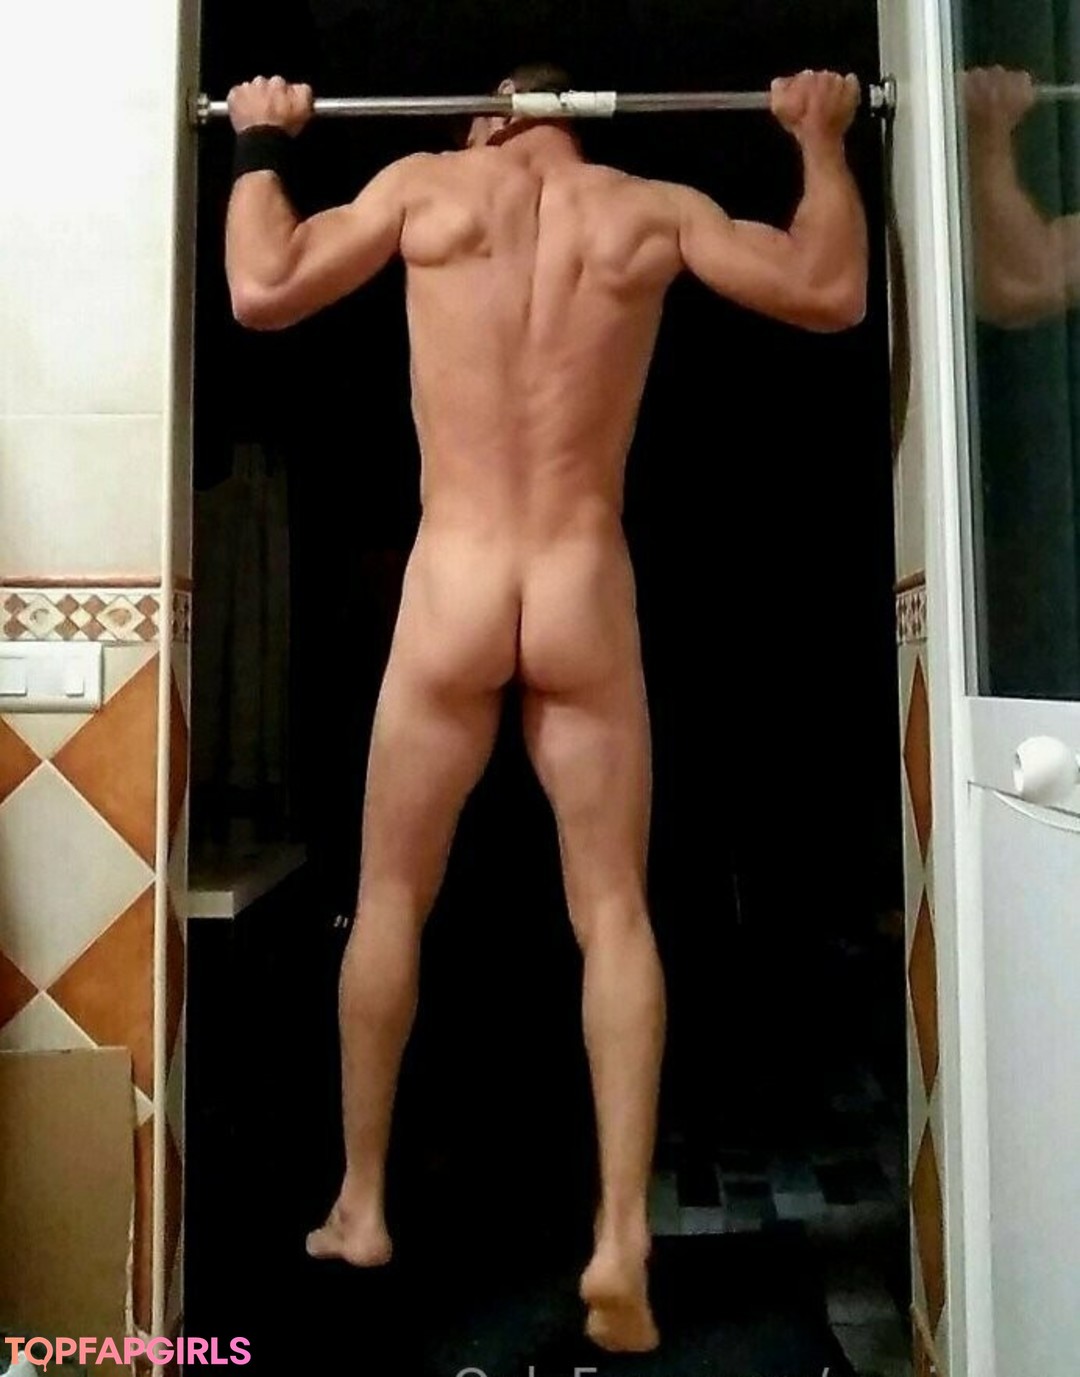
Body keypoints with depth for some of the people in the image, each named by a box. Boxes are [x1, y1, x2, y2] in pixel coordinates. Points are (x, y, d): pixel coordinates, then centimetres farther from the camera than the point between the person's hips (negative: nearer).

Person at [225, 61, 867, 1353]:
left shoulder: (427, 181, 10)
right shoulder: (653, 207, 11)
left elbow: (260, 291, 12)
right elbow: (830, 291, 12)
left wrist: (259, 148, 29)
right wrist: (823, 143, 28)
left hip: (450, 593, 0)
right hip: (587, 599, 1)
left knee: (390, 897, 13)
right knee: (613, 911, 7)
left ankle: (360, 1206, 25)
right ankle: (620, 1239, 5)